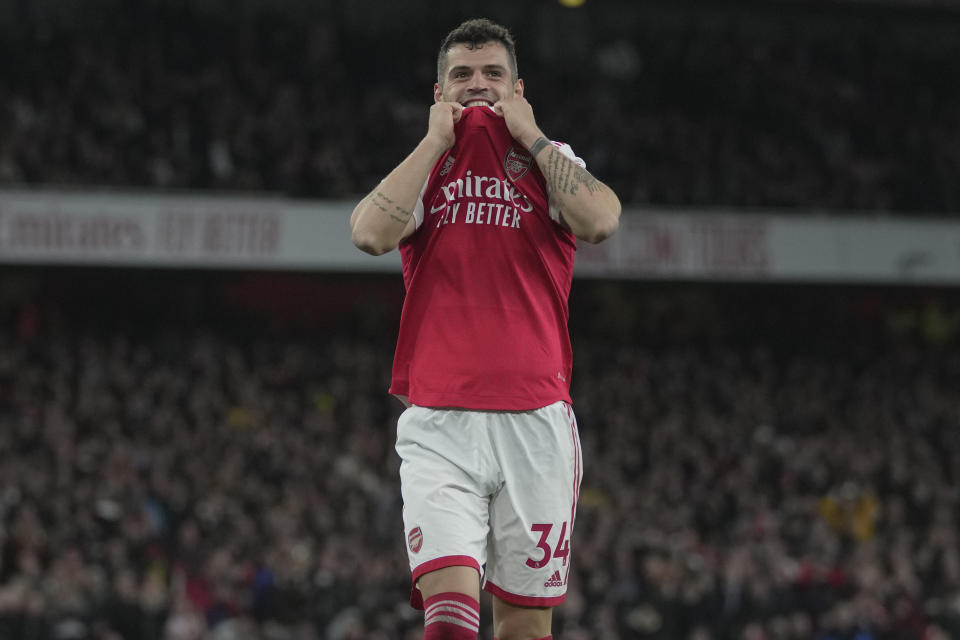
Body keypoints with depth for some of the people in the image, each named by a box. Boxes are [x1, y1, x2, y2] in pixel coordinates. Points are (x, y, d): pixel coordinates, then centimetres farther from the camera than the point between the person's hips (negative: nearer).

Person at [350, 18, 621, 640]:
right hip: (439, 424, 0)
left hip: (535, 421, 1)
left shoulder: (552, 163, 13)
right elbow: (371, 233, -8)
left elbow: (599, 220, -10)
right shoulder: (420, 168, 14)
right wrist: (436, 142, -1)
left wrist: (531, 137, -2)